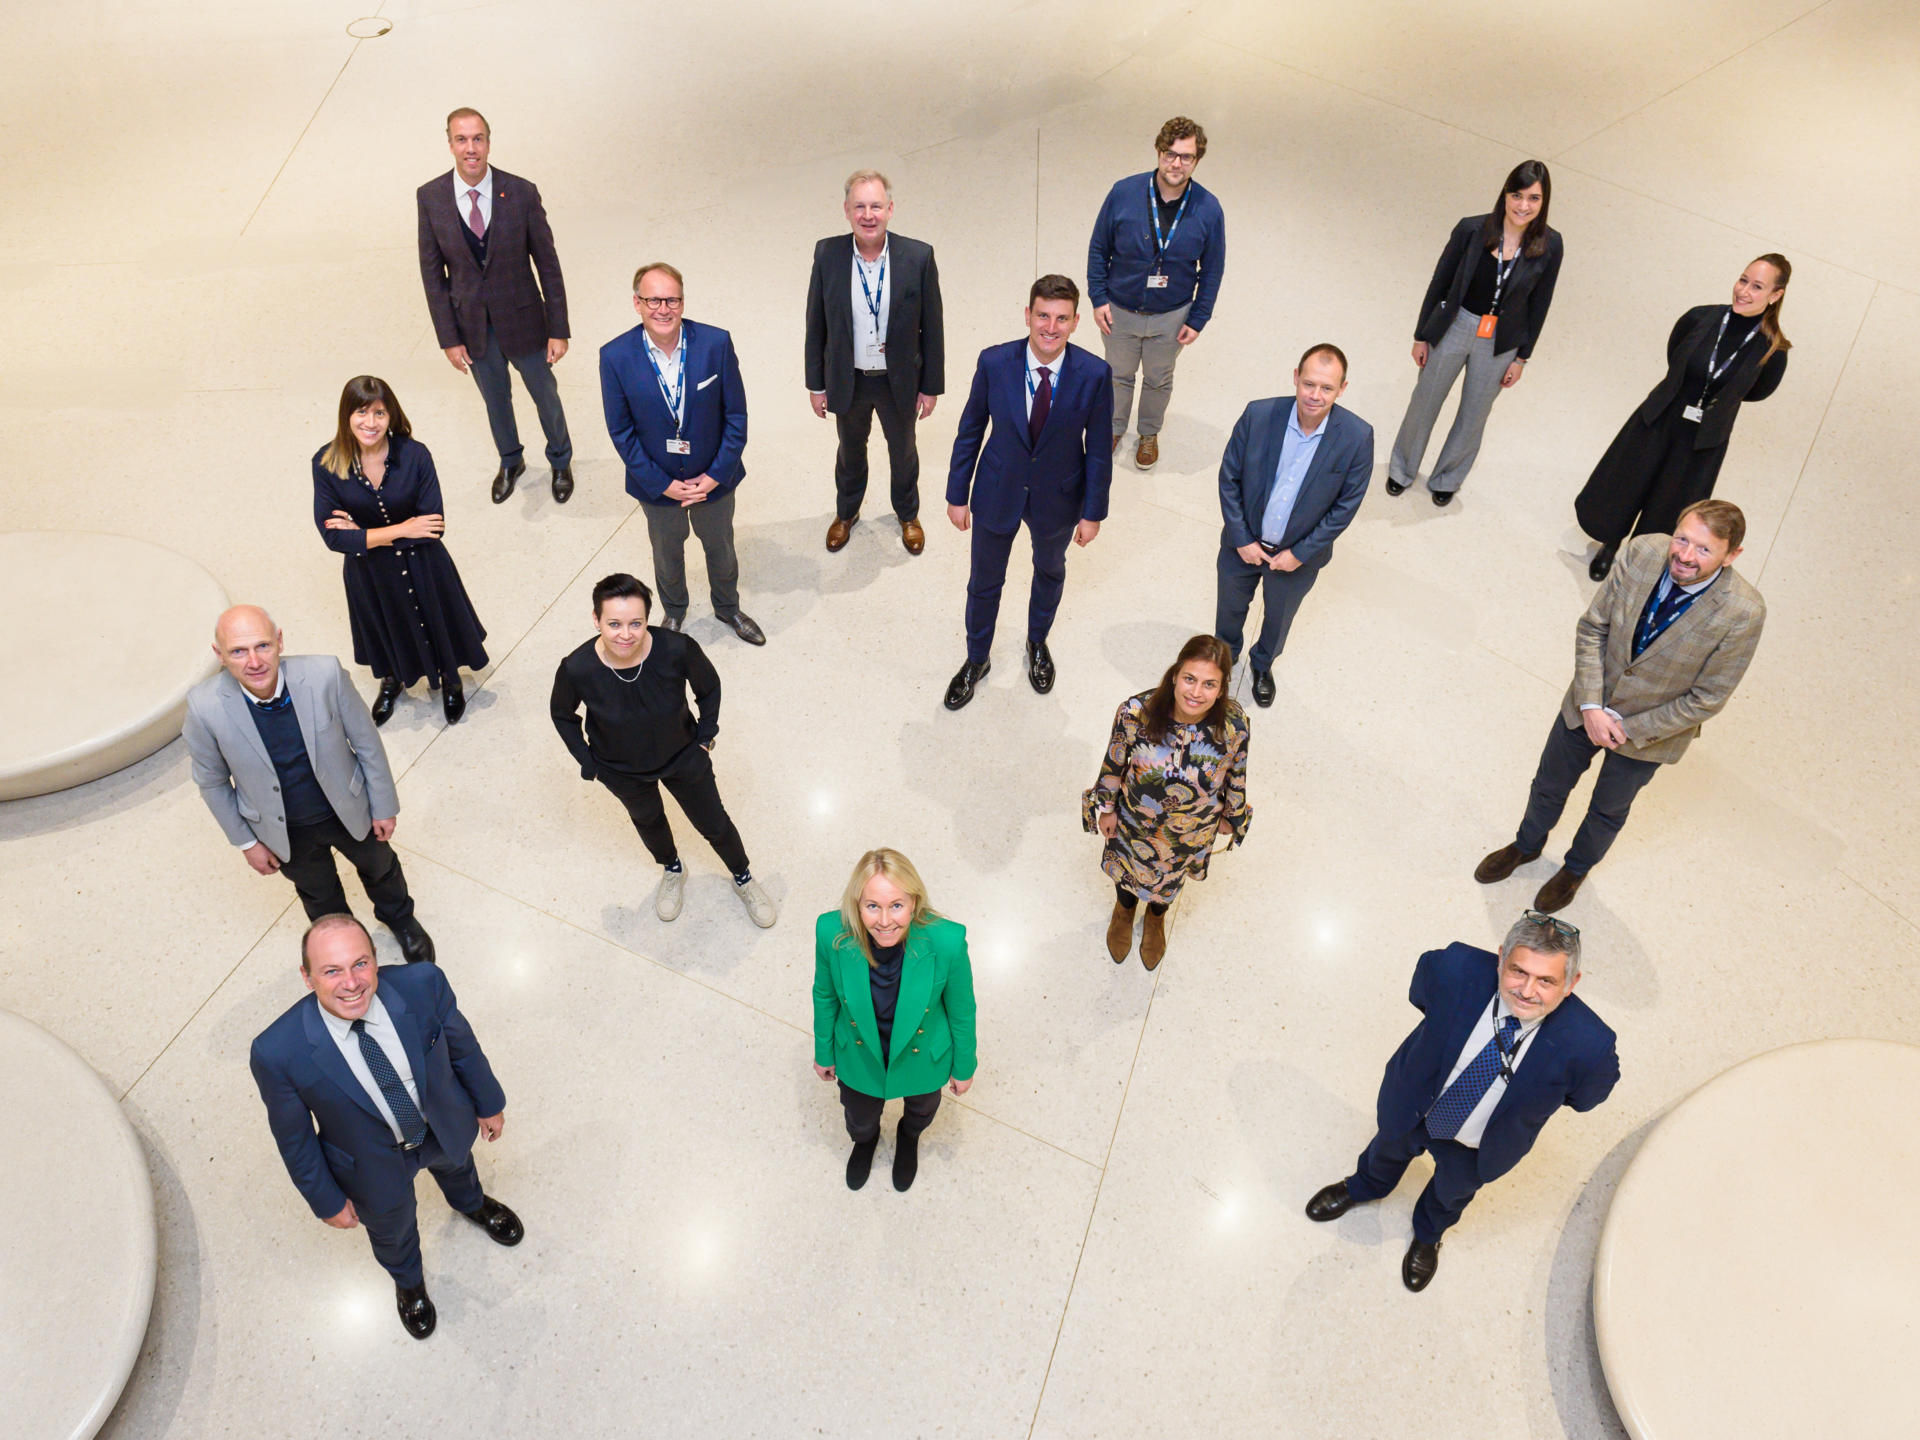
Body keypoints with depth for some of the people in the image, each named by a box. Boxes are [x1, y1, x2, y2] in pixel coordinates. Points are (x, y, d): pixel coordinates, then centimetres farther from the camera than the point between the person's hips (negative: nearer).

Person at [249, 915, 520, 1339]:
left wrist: (488, 1104, 2)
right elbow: (294, 1137, -18)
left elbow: (461, 1043, -12)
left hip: (446, 1128, 2)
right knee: (392, 1230, 29)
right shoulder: (278, 1052, -37)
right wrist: (326, 1201, -5)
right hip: (377, 1167, -2)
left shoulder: (422, 985, -34)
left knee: (457, 1165, 37)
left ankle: (472, 1204, 75)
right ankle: (409, 1280, 67)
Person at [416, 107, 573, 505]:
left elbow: (547, 263, -10)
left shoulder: (522, 193, -16)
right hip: (471, 326, 2)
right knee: (495, 400, 21)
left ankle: (560, 462, 44)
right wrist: (448, 338, -7)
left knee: (545, 396, 16)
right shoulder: (431, 197, -11)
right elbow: (432, 272, -5)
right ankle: (510, 462, 48)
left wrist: (558, 330, -9)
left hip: (522, 320, -1)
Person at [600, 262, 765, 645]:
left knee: (720, 546, 23)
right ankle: (673, 611, 52)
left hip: (713, 478, 0)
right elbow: (621, 432, -11)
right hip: (656, 482, 0)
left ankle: (728, 607, 51)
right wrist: (662, 484, -14)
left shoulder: (716, 343, -19)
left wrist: (716, 475, -14)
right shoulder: (615, 356, -19)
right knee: (667, 552, 24)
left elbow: (736, 415, -11)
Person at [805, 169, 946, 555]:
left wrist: (931, 386, -5)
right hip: (847, 379, 1)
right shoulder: (827, 254, -15)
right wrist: (816, 382, -1)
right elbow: (816, 323, -5)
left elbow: (931, 326, -9)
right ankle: (846, 512, 52)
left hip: (899, 379, -1)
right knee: (850, 449, 25)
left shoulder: (918, 256, -19)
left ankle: (908, 514, 50)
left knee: (903, 450, 23)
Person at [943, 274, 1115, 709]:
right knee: (984, 581, 17)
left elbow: (1098, 448, -10)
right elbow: (970, 430, -7)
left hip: (1058, 498, 0)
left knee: (1050, 572, 26)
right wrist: (957, 494, -3)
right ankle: (977, 659, 43)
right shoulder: (994, 362, -20)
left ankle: (1038, 643, 56)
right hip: (997, 492, 0)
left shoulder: (1094, 374, -21)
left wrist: (1093, 511, -5)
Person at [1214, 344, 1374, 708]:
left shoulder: (1357, 438, -24)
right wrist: (1241, 540, -12)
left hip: (1299, 554, 0)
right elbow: (1229, 478, -12)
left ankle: (1263, 664, 57)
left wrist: (1300, 553, -13)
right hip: (1244, 543, 0)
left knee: (1279, 617, 25)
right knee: (1230, 605, 26)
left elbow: (1346, 505, -13)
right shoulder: (1258, 415, -23)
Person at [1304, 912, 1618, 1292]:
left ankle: (1428, 1234, 70)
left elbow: (1587, 1092, -14)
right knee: (1388, 1151, 35)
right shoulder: (1456, 969, -39)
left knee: (1453, 1191, 33)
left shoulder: (1587, 1045, -40)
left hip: (1477, 1148, 0)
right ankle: (1364, 1188, 72)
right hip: (1412, 1107, 1)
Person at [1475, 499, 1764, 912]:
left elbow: (1706, 699, -20)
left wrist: (1630, 729, -18)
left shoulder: (1743, 614, -30)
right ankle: (1527, 846, 56)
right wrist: (1591, 707, -19)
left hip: (1649, 730, -2)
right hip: (1588, 707, 2)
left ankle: (1576, 868, 56)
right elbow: (1592, 627, -13)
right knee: (1549, 786, 25)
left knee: (1608, 810, 25)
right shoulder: (1644, 551, -23)